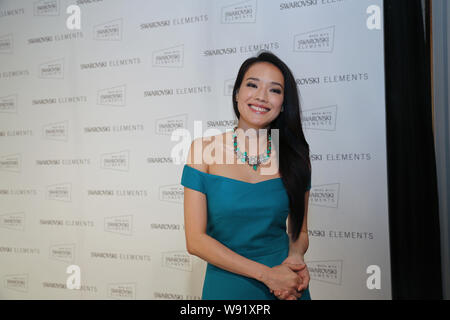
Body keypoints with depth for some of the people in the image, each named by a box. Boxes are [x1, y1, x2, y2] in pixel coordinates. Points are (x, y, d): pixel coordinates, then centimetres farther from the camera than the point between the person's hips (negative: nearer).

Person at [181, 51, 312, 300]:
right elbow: (195, 240, -11)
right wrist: (266, 273, -17)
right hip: (226, 286, -1)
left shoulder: (294, 156, -3)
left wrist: (296, 257, -15)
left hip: (288, 288, 2)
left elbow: (299, 230, 7)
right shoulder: (204, 149, -9)